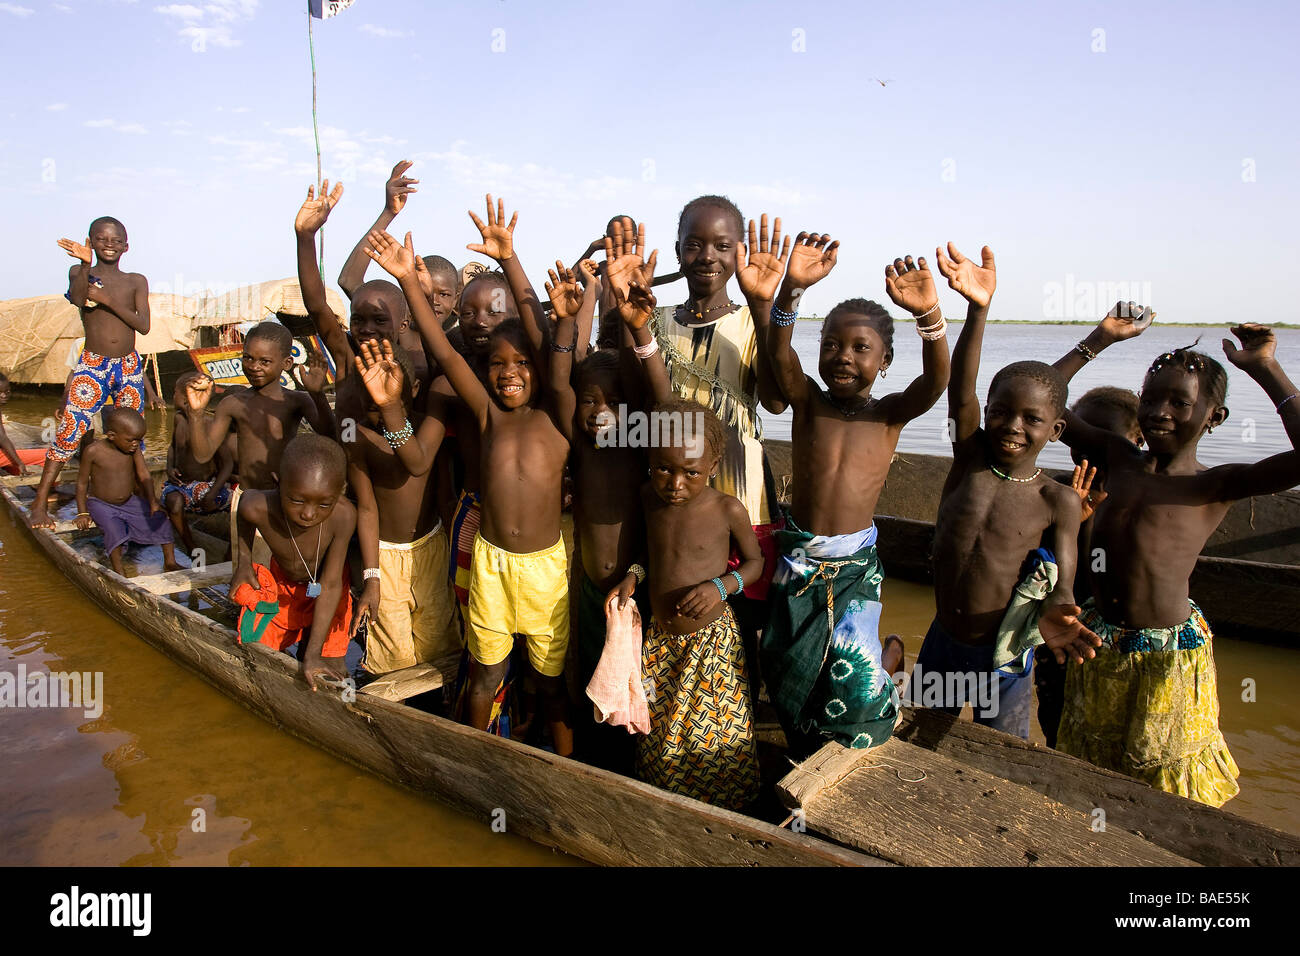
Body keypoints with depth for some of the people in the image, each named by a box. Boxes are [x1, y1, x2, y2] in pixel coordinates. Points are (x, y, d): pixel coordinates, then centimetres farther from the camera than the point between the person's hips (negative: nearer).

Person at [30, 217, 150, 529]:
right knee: (69, 430, -9)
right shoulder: (80, 272, 3)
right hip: (92, 365, -2)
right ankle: (39, 504, -5)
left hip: (129, 366, 2)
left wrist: (107, 300, -16)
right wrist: (86, 264, -32)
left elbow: (144, 325, -7)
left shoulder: (136, 281, 6)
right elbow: (77, 300, -20)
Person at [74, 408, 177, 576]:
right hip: (101, 504, -4)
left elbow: (144, 475, -10)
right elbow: (82, 482, -8)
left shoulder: (134, 448, -9)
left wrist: (153, 502, -20)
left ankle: (170, 562, -5)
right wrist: (82, 513, -8)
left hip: (129, 502, 4)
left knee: (159, 517, -13)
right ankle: (119, 572, -26)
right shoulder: (93, 451, -18)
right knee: (114, 528, -31)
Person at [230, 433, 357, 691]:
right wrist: (244, 560, -4)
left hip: (324, 590, -2)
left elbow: (330, 586, -31)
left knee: (332, 673, -4)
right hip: (281, 585, 2)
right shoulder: (258, 507, -36)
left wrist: (312, 655, -28)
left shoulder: (343, 516, -41)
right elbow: (247, 498, -6)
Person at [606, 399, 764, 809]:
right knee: (658, 735, 17)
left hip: (713, 638, -4)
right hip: (660, 638, 4)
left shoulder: (728, 509, -17)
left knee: (714, 736, 7)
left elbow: (755, 561, -3)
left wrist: (720, 585, -21)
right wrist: (631, 577, -6)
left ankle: (723, 813, 32)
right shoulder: (648, 498, -6)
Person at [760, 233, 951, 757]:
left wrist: (929, 314, -43)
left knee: (853, 674, -5)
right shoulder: (808, 401, -2)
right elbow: (780, 353, -22)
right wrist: (792, 290, -41)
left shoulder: (890, 414, -4)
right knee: (788, 667, 9)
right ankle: (809, 757, 38)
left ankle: (890, 653, 31)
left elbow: (937, 379, -24)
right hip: (798, 553, 2)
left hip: (856, 561, -1)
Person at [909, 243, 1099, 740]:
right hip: (942, 643, 2)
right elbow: (960, 390, -25)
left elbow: (1062, 584, -11)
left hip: (1003, 658, -2)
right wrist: (978, 308, -40)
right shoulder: (971, 457, -9)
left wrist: (1053, 613, -37)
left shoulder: (1059, 502, -11)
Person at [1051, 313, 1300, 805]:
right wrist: (1100, 339, 0)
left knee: (1163, 775, 15)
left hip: (1168, 658, -4)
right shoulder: (1118, 457, 2)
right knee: (1090, 765, 22)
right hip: (1099, 646, 4)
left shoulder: (1216, 485, -9)